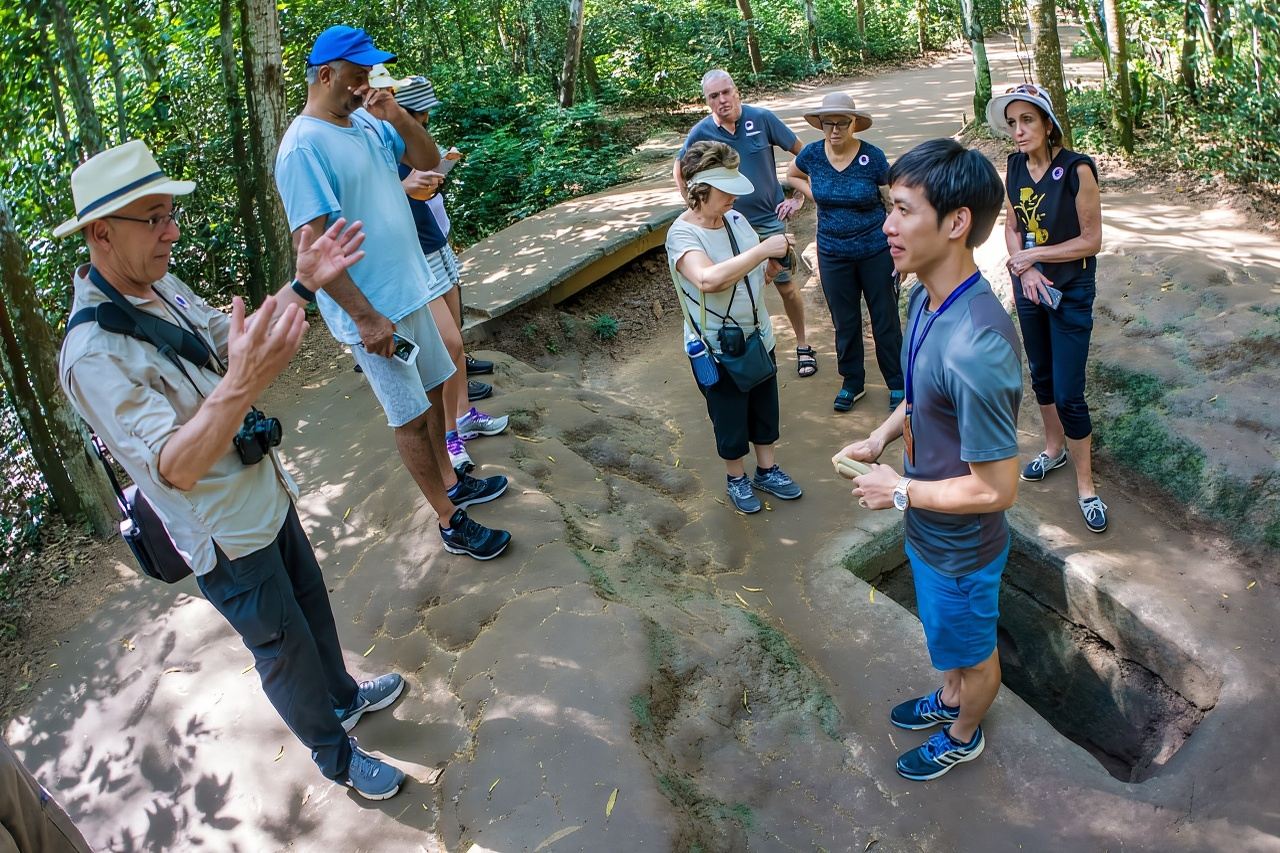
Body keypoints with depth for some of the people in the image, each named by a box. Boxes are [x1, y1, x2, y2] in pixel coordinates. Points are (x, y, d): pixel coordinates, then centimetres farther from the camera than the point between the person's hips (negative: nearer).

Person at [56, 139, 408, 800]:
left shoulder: (161, 285, -4)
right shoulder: (91, 355, -31)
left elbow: (230, 336, 12)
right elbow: (177, 467, -38)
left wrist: (301, 285, -2)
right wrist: (242, 385, -56)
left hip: (267, 497, 8)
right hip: (229, 541, -8)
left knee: (312, 606, 26)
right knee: (284, 649, 13)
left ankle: (344, 697, 53)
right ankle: (336, 757, 37)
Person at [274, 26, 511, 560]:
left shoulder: (367, 123, 4)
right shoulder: (304, 147, -19)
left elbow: (428, 159, 11)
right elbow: (311, 244, -22)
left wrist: (396, 115, -8)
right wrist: (366, 317, -23)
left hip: (409, 290, 8)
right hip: (373, 308, -8)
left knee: (431, 389, 20)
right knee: (410, 415, 3)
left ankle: (450, 482, 39)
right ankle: (451, 523, 16)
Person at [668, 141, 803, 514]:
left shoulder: (736, 218, -3)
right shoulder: (682, 234, -22)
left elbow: (756, 274, 9)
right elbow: (708, 279, -42)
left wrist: (775, 262, -13)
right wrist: (763, 249, -37)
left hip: (758, 336, 6)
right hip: (718, 350, -6)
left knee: (765, 409, 20)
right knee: (730, 420, 13)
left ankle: (767, 471, 42)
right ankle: (736, 479, 37)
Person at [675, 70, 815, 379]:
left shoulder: (761, 118, -10)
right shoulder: (701, 133, -7)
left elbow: (803, 153, -1)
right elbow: (679, 171, 11)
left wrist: (798, 196, -3)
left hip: (770, 219, -1)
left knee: (786, 286, 7)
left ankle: (803, 346, 25)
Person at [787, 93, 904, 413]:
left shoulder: (873, 157, -13)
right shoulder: (812, 154, -6)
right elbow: (792, 175, 18)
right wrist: (814, 195, 1)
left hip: (875, 251, -2)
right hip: (833, 254, 3)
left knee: (885, 320, 8)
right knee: (845, 322, 14)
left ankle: (897, 384, 23)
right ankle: (852, 383, 31)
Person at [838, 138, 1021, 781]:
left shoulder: (976, 348, -38)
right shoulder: (926, 300, -9)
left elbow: (994, 490, -31)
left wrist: (900, 491, -20)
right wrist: (881, 437, -3)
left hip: (959, 547, -8)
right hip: (928, 530, 8)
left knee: (972, 649, 23)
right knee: (948, 636, 33)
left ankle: (963, 735, 50)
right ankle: (949, 697, 60)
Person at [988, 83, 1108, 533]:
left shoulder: (1076, 169, -20)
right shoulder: (1015, 165, -3)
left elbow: (1091, 241, -17)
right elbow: (1012, 225, 5)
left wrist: (1033, 256, -18)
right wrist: (1024, 269, -11)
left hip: (1071, 292, -6)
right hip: (1029, 287, 6)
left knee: (1068, 394, -4)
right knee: (1040, 376, 21)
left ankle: (1085, 485, 13)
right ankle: (1054, 448, 43)